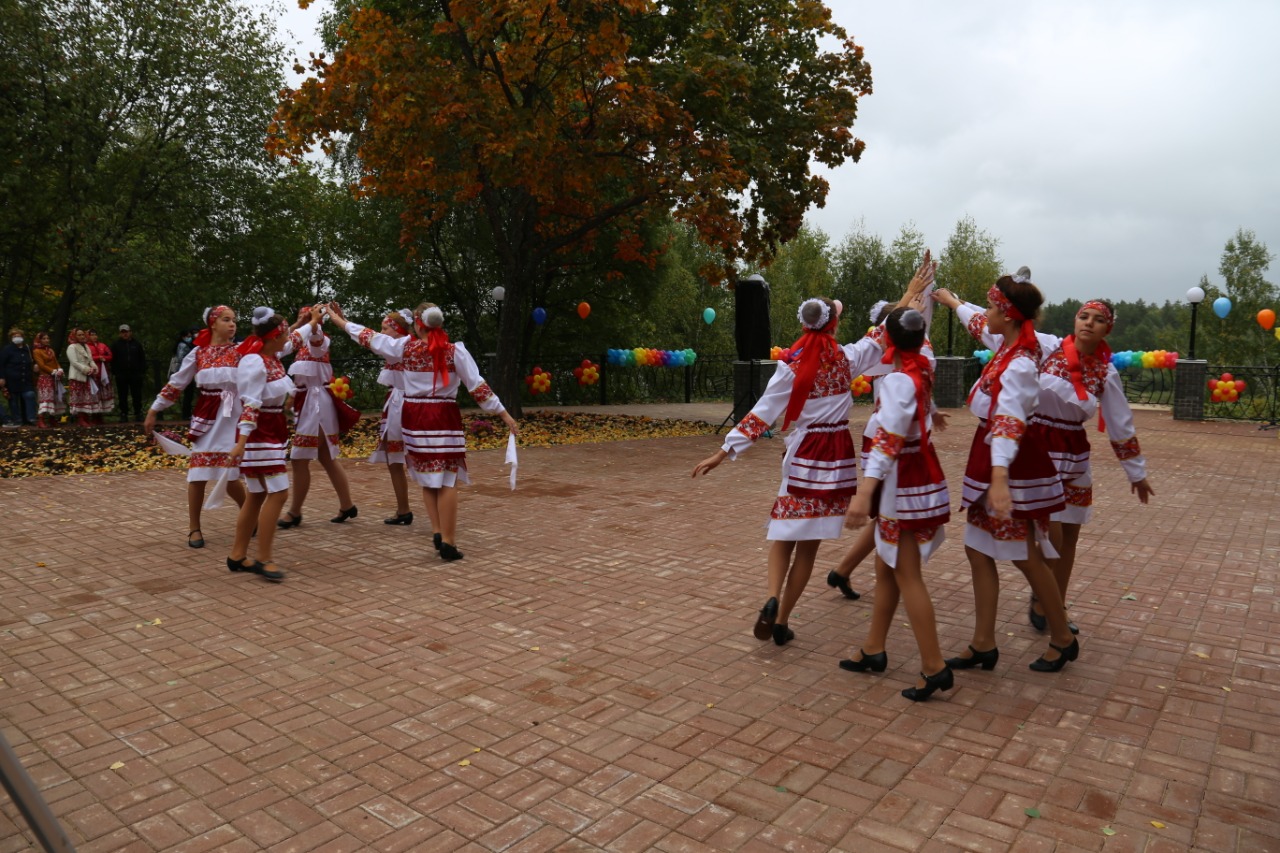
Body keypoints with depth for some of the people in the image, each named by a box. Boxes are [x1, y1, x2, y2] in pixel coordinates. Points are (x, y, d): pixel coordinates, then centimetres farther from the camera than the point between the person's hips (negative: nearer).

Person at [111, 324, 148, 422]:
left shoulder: (136, 344, 8)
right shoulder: (116, 344, 6)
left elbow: (142, 358, 8)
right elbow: (113, 359, 4)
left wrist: (143, 372, 0)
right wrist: (115, 372, -4)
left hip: (135, 374, 0)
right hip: (121, 375, 0)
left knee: (137, 395, 2)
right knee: (123, 396, 4)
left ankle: (138, 413, 9)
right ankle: (123, 414, 9)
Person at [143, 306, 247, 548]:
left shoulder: (241, 350, 3)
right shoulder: (198, 352, 6)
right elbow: (176, 383, 9)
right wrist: (153, 411, 10)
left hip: (232, 417, -1)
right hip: (205, 416, 2)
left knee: (229, 476, -3)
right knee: (198, 473, 1)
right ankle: (194, 528, 15)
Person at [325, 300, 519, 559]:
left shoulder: (406, 346, -1)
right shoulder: (455, 350, -7)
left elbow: (370, 338, 11)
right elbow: (478, 386, -8)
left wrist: (340, 320, 27)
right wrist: (504, 414, -2)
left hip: (415, 417, 3)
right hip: (444, 418, -3)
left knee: (427, 478, 16)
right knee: (447, 480, -1)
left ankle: (437, 532, 11)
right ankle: (448, 541, -3)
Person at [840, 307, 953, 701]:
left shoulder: (898, 381, -20)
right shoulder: (922, 370, 6)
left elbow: (888, 440, -31)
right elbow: (918, 342, 31)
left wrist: (863, 492, -38)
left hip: (902, 486, -10)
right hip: (912, 479, 10)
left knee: (906, 577, -4)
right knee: (886, 569, 15)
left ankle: (935, 668, 2)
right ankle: (873, 650, 26)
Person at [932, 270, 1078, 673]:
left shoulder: (1019, 365, -23)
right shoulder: (1009, 343, 4)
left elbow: (1008, 420, -38)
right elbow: (978, 323, 27)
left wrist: (999, 477, -49)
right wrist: (951, 301, 44)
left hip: (1012, 463, -9)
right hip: (988, 459, 9)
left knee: (1025, 556, 5)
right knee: (978, 550, 10)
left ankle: (1063, 639, 26)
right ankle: (983, 645, 19)